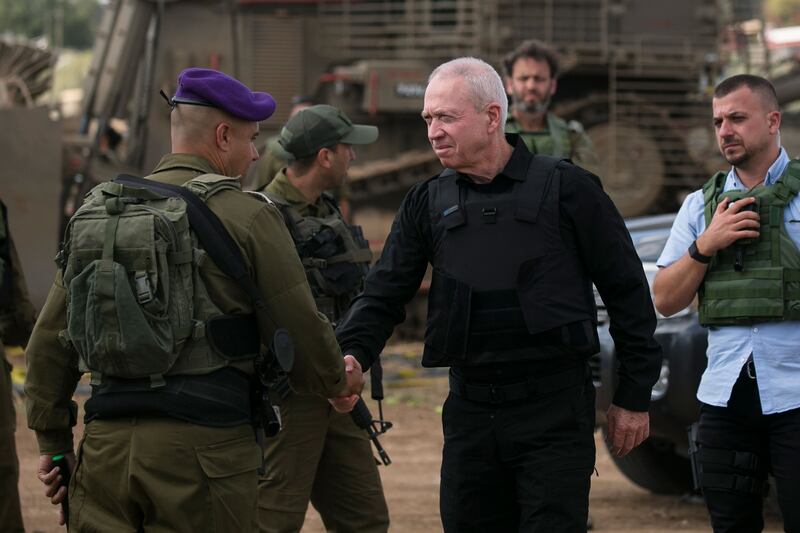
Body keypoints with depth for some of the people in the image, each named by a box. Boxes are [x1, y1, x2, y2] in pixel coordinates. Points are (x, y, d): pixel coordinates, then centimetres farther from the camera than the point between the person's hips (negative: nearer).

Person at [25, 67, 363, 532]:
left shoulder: (96, 211, 12)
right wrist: (338, 381, 20)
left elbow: (50, 340, 14)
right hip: (204, 446, -5)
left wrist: (53, 442, 22)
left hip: (106, 442, 5)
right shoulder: (247, 217, -3)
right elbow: (301, 332, -2)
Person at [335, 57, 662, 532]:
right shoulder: (428, 203, 8)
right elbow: (384, 295, 5)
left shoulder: (566, 188, -4)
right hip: (469, 412, 4)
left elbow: (626, 291, 0)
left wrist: (634, 398, 0)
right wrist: (353, 355, -17)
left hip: (554, 410, -4)